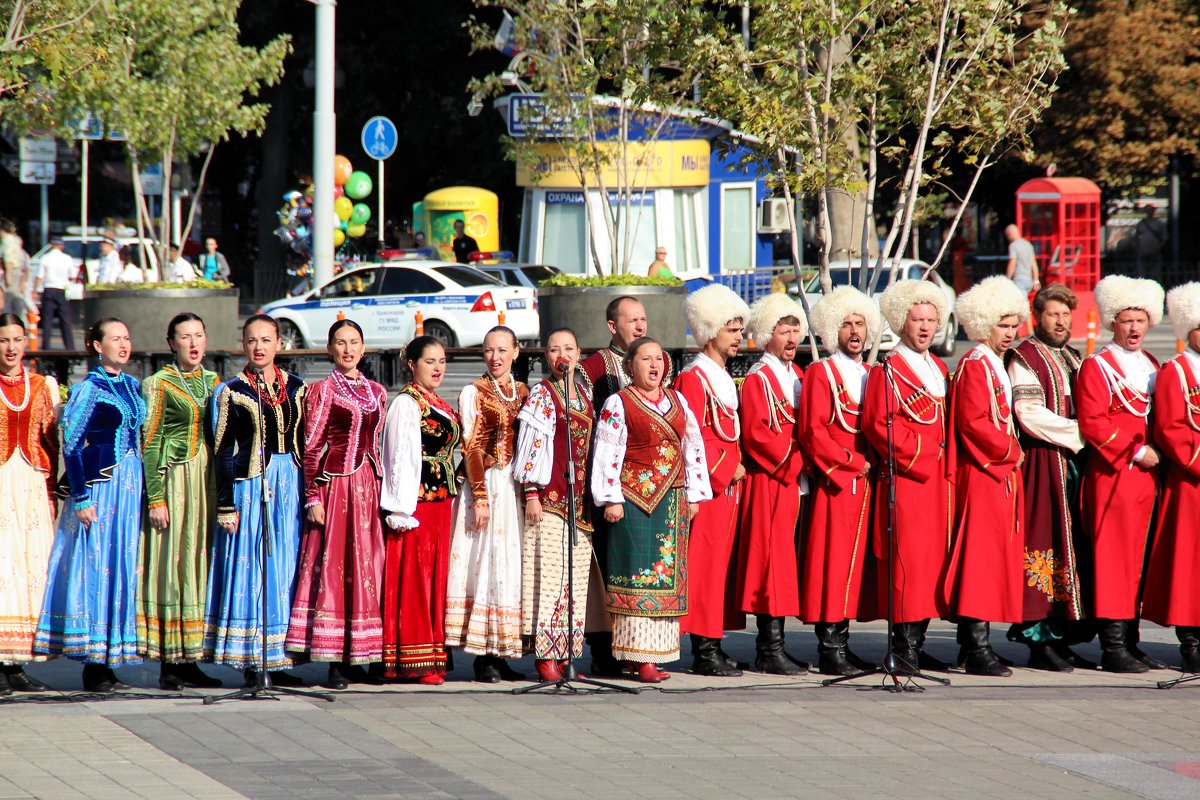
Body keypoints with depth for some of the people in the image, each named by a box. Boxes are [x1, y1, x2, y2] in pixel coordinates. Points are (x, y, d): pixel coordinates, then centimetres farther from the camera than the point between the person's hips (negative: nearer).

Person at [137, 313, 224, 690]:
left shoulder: (214, 382, 14)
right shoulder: (159, 384, -3)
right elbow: (150, 443, -6)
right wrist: (156, 498, -13)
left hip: (208, 484, 6)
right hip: (173, 480, -6)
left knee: (200, 567, 5)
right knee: (172, 565, -7)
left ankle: (189, 662, 8)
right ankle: (169, 664, -5)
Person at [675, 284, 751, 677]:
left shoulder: (725, 379, 19)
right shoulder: (694, 378, -11)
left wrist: (737, 467, 8)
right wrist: (726, 470, -13)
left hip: (728, 486, 9)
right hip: (708, 486, -9)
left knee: (723, 564, 9)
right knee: (706, 563, -8)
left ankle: (713, 646, 12)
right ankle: (704, 651, -8)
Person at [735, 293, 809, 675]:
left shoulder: (796, 375, 16)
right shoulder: (758, 379, -9)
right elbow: (756, 434, -16)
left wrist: (804, 464, 4)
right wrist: (793, 464, -15)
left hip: (793, 483, 8)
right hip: (769, 483, -8)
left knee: (783, 563, 9)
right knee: (772, 559, -8)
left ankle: (771, 648, 14)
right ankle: (771, 651, -6)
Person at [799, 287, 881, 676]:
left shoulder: (870, 374, 16)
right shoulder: (820, 373, -4)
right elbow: (812, 432, -12)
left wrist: (874, 463, 3)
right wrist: (852, 462, -13)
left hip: (865, 482, 7)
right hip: (834, 483, -7)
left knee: (856, 560, 8)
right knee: (832, 560, -7)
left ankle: (841, 642, 13)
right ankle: (830, 648, -6)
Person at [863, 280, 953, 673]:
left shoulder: (939, 370, 18)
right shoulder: (888, 371, -5)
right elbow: (880, 425, -13)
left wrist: (946, 462, 8)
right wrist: (917, 456, -15)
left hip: (936, 479, 8)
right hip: (906, 478, -8)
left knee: (933, 556, 7)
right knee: (907, 557, -10)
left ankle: (917, 645, 13)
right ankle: (904, 647, -9)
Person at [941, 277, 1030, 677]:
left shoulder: (996, 367, 19)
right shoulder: (974, 366, -12)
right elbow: (973, 423, -20)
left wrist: (1012, 452, 9)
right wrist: (1011, 452, -13)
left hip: (1002, 474, 10)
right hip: (983, 475, -10)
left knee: (997, 553, 10)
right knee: (981, 552, -11)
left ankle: (975, 644, 13)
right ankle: (977, 649, -12)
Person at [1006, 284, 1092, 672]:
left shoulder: (1073, 358, 19)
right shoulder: (1024, 358, -5)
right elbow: (1030, 415, -14)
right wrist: (1079, 433, -13)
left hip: (1074, 462, 8)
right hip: (1043, 465, -8)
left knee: (1070, 548, 6)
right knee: (1045, 548, -10)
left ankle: (1062, 639, 9)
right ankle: (1040, 641, -8)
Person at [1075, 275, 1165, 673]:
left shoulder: (1152, 367, 18)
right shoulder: (1096, 368, -5)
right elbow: (1093, 423, -14)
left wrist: (1156, 452, 6)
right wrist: (1135, 451, -15)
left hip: (1147, 474, 7)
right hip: (1113, 475, -7)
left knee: (1139, 558, 9)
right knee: (1114, 557, -8)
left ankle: (1130, 642, 14)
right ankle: (1112, 646, -7)